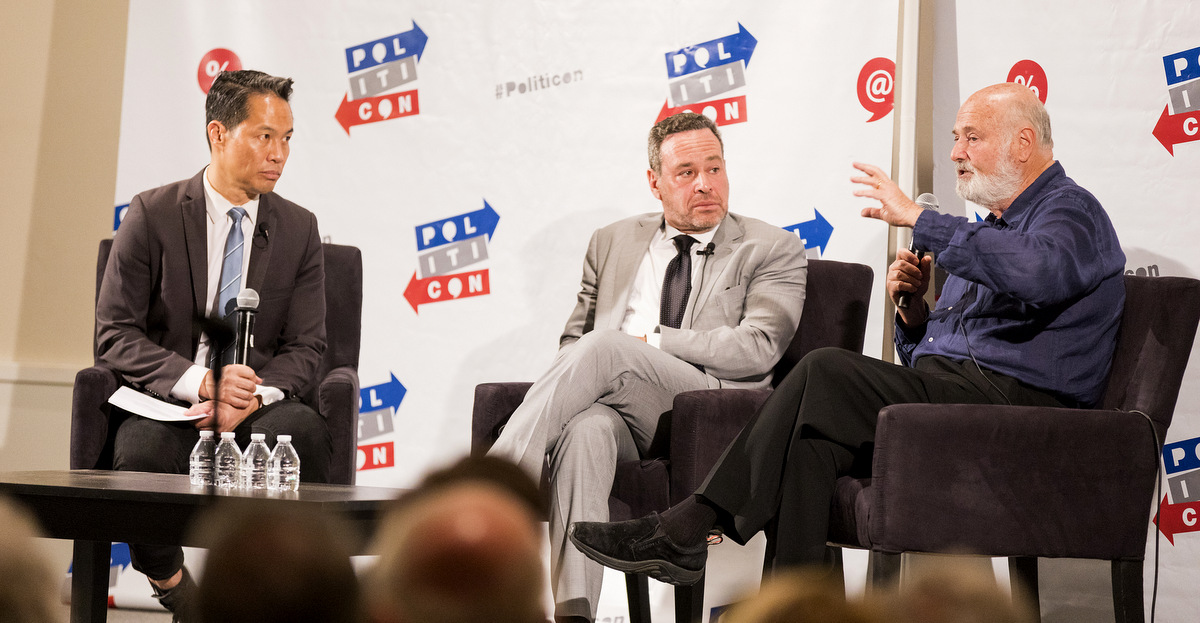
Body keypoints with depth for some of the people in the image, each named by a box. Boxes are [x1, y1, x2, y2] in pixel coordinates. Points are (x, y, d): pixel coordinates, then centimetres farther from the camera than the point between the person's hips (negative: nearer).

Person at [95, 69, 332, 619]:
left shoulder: (299, 230, 8)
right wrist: (199, 382, -23)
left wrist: (251, 397, -19)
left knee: (303, 429, -33)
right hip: (166, 405, -2)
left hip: (256, 408, 2)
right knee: (142, 450, -37)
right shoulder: (152, 215, -1)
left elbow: (305, 347, 4)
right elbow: (114, 335, -6)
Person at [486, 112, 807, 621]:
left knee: (603, 347, -30)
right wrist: (571, 385, -1)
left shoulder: (773, 250, 11)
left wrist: (648, 343, -7)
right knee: (586, 430, -36)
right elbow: (573, 339, 24)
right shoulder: (612, 244, 24)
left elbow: (758, 348, -4)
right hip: (615, 409, 3)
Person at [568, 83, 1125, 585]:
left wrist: (920, 219, -22)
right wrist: (913, 311, 5)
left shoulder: (1071, 210, 2)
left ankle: (688, 527, -23)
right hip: (948, 395, 8)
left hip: (1016, 399, -8)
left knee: (828, 373, -25)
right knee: (814, 433, -22)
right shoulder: (993, 226, 30)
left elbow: (1037, 272, -27)